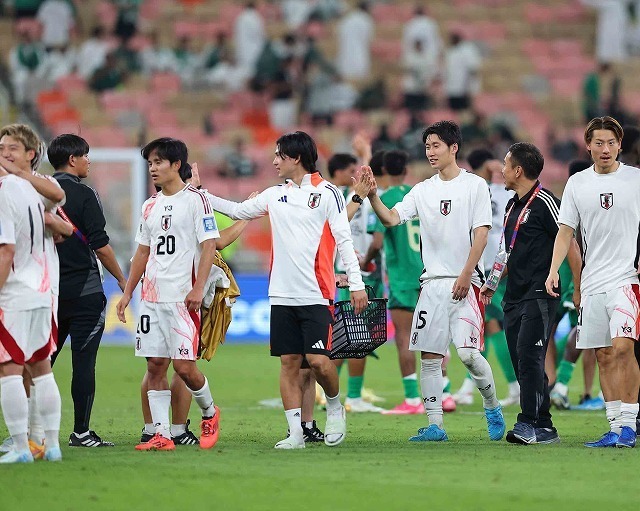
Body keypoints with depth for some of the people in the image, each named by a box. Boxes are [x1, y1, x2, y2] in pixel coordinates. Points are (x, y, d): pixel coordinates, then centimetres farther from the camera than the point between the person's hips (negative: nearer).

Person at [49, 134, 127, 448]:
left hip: (48, 290, 6)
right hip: (84, 292, -6)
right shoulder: (83, 195, -9)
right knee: (83, 362, -3)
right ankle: (81, 432, -3)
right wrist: (121, 279, 0)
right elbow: (100, 244, -11)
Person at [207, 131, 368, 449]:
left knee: (318, 360, -12)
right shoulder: (274, 195, 13)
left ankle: (335, 407, 15)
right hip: (282, 295, 5)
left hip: (316, 294, -5)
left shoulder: (327, 193, -2)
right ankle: (296, 432, 5)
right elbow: (237, 211, 25)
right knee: (289, 362, 2)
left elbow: (343, 240, -4)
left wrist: (356, 284, -9)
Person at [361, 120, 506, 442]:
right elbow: (391, 219, 3)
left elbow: (481, 234, -6)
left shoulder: (474, 185, -1)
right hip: (432, 283, 5)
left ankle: (492, 408, 9)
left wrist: (466, 275, -13)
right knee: (429, 356, 1)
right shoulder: (423, 191, 12)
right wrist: (373, 195, -15)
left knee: (468, 352, -13)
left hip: (465, 283, -5)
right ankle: (435, 425, 6)